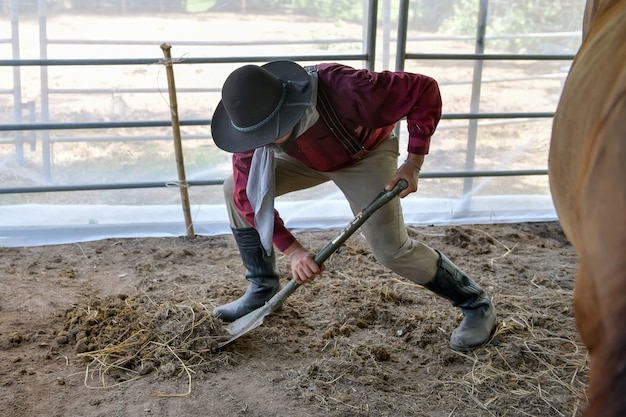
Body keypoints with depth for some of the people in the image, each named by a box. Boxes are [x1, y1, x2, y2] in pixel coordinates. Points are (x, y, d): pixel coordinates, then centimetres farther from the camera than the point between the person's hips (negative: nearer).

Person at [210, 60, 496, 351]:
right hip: (307, 159, 5)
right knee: (235, 189, -8)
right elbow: (248, 194, -24)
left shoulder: (342, 90, -42)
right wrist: (292, 250, -32)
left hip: (365, 156, -5)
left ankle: (476, 305, 2)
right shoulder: (252, 119, -28)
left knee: (390, 249, -18)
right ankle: (262, 289, 9)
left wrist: (413, 164, -32)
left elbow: (425, 90, -33)